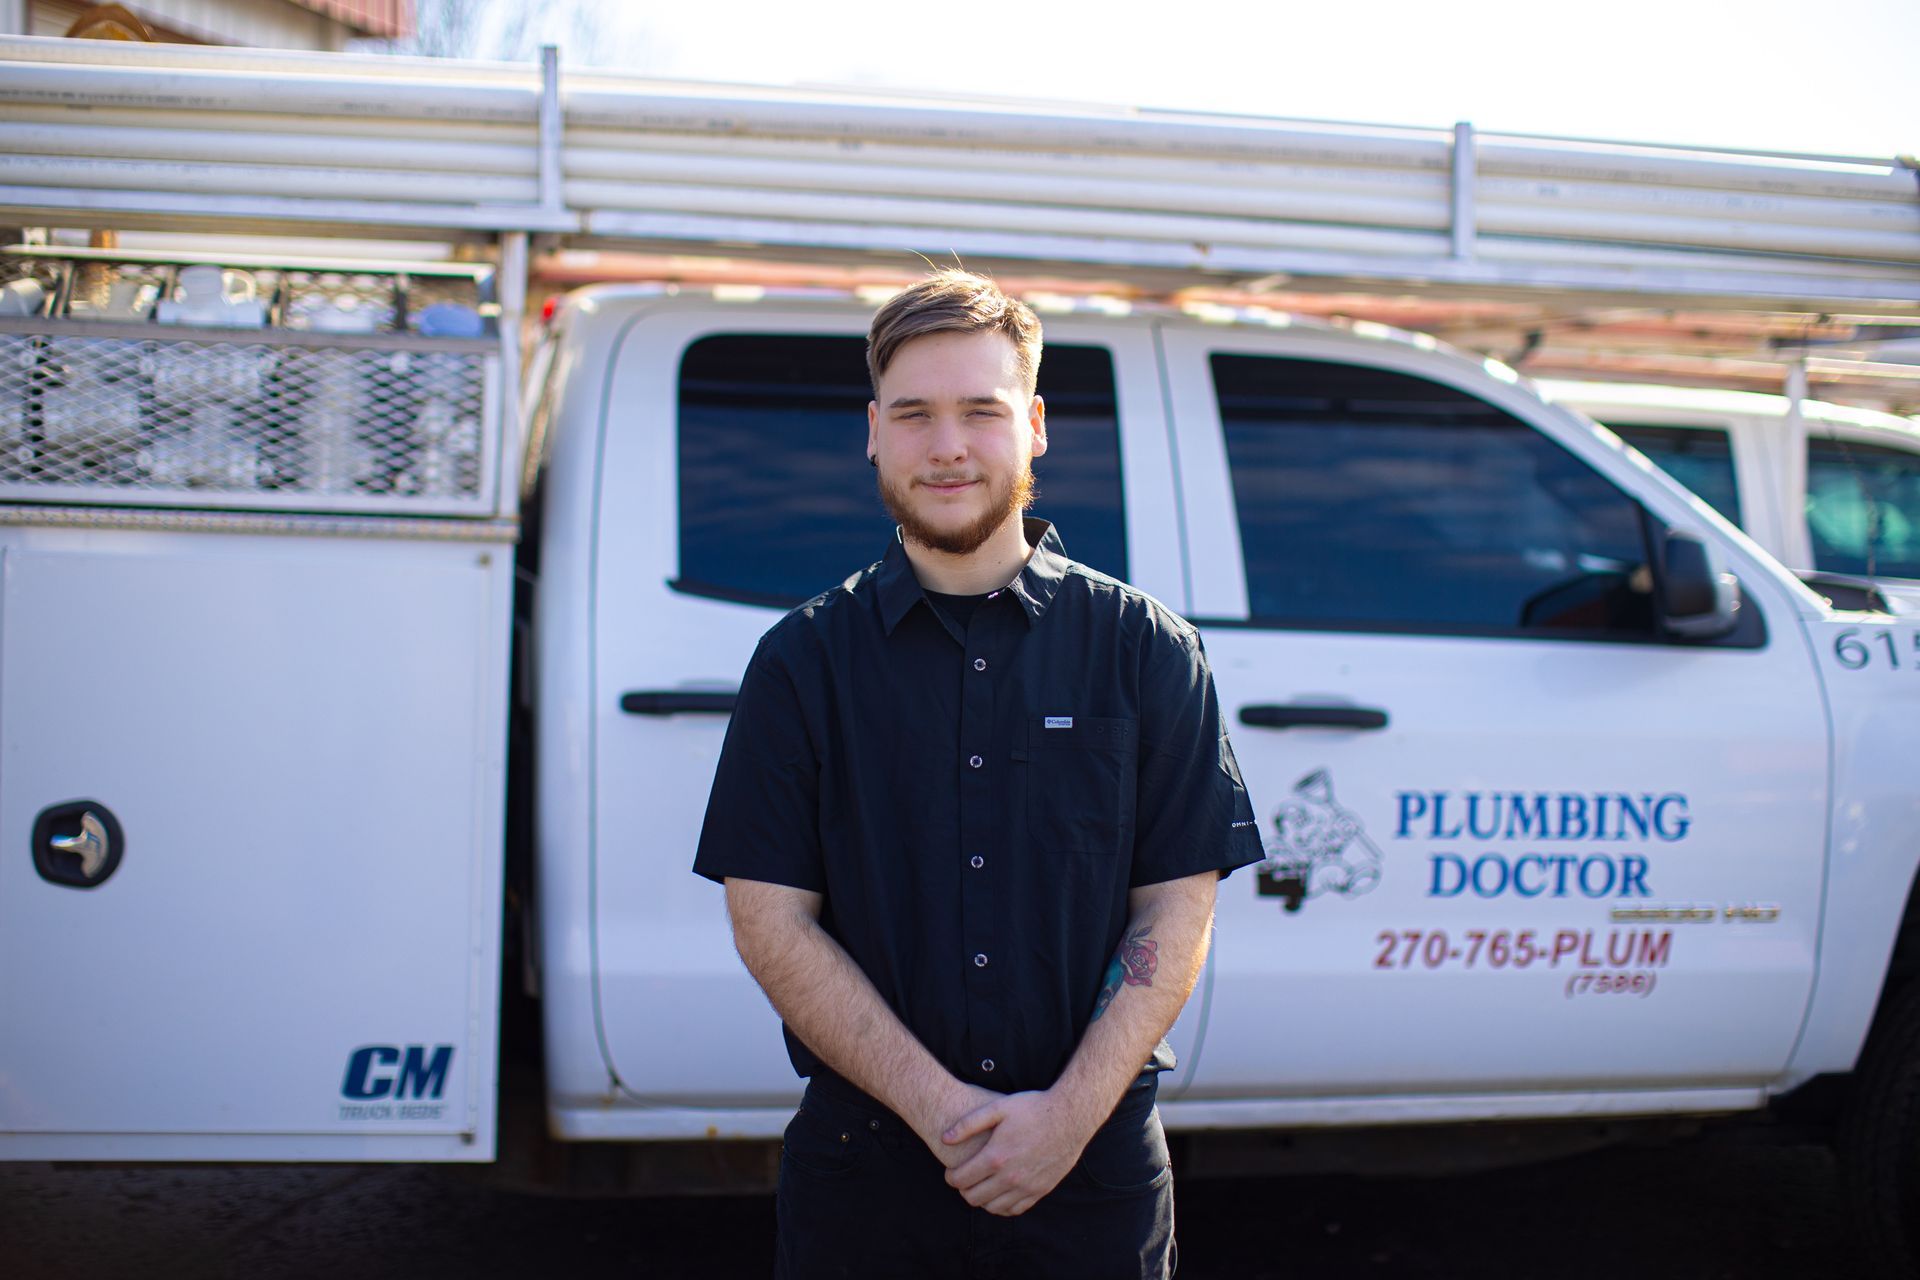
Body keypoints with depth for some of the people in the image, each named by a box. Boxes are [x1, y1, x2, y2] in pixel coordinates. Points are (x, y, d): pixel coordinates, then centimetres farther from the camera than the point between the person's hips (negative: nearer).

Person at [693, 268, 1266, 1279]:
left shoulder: (1145, 648, 1)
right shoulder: (803, 660, 0)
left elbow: (1178, 908, -2)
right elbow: (771, 919, -5)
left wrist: (1069, 1115, -12)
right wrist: (942, 1110, -13)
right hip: (866, 1166, 0)